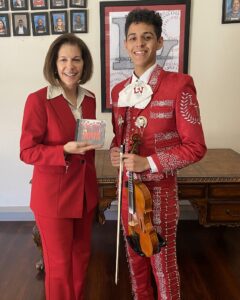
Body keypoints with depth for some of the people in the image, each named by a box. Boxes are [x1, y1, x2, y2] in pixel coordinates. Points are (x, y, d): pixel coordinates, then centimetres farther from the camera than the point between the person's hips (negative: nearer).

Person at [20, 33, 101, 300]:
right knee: (59, 262, 11)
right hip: (52, 194, -5)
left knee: (81, 255, 20)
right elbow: (27, 152, -14)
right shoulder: (38, 100, -15)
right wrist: (65, 151, -28)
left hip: (85, 191, 6)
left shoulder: (89, 99, 4)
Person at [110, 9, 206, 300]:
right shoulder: (119, 90, 6)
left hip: (160, 187, -5)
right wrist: (114, 150, -5)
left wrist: (149, 163, -21)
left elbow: (195, 146, -13)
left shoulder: (178, 84, -12)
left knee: (162, 259, 11)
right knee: (134, 254, 21)